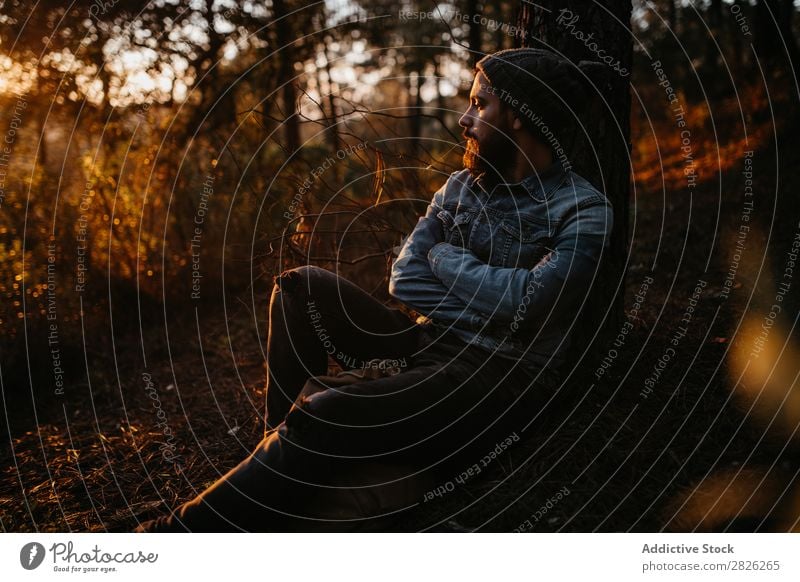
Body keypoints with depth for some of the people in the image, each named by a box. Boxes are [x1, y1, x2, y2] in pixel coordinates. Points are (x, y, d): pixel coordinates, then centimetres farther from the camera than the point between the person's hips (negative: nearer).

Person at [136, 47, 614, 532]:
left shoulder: (584, 210, -8)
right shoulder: (460, 187, 13)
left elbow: (526, 301, -22)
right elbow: (405, 278, 5)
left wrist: (445, 258, -5)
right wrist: (490, 300, -11)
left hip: (500, 382, -7)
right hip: (426, 347, 7)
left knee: (324, 414, -27)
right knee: (304, 286, -5)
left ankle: (184, 530, -13)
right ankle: (283, 444, -9)